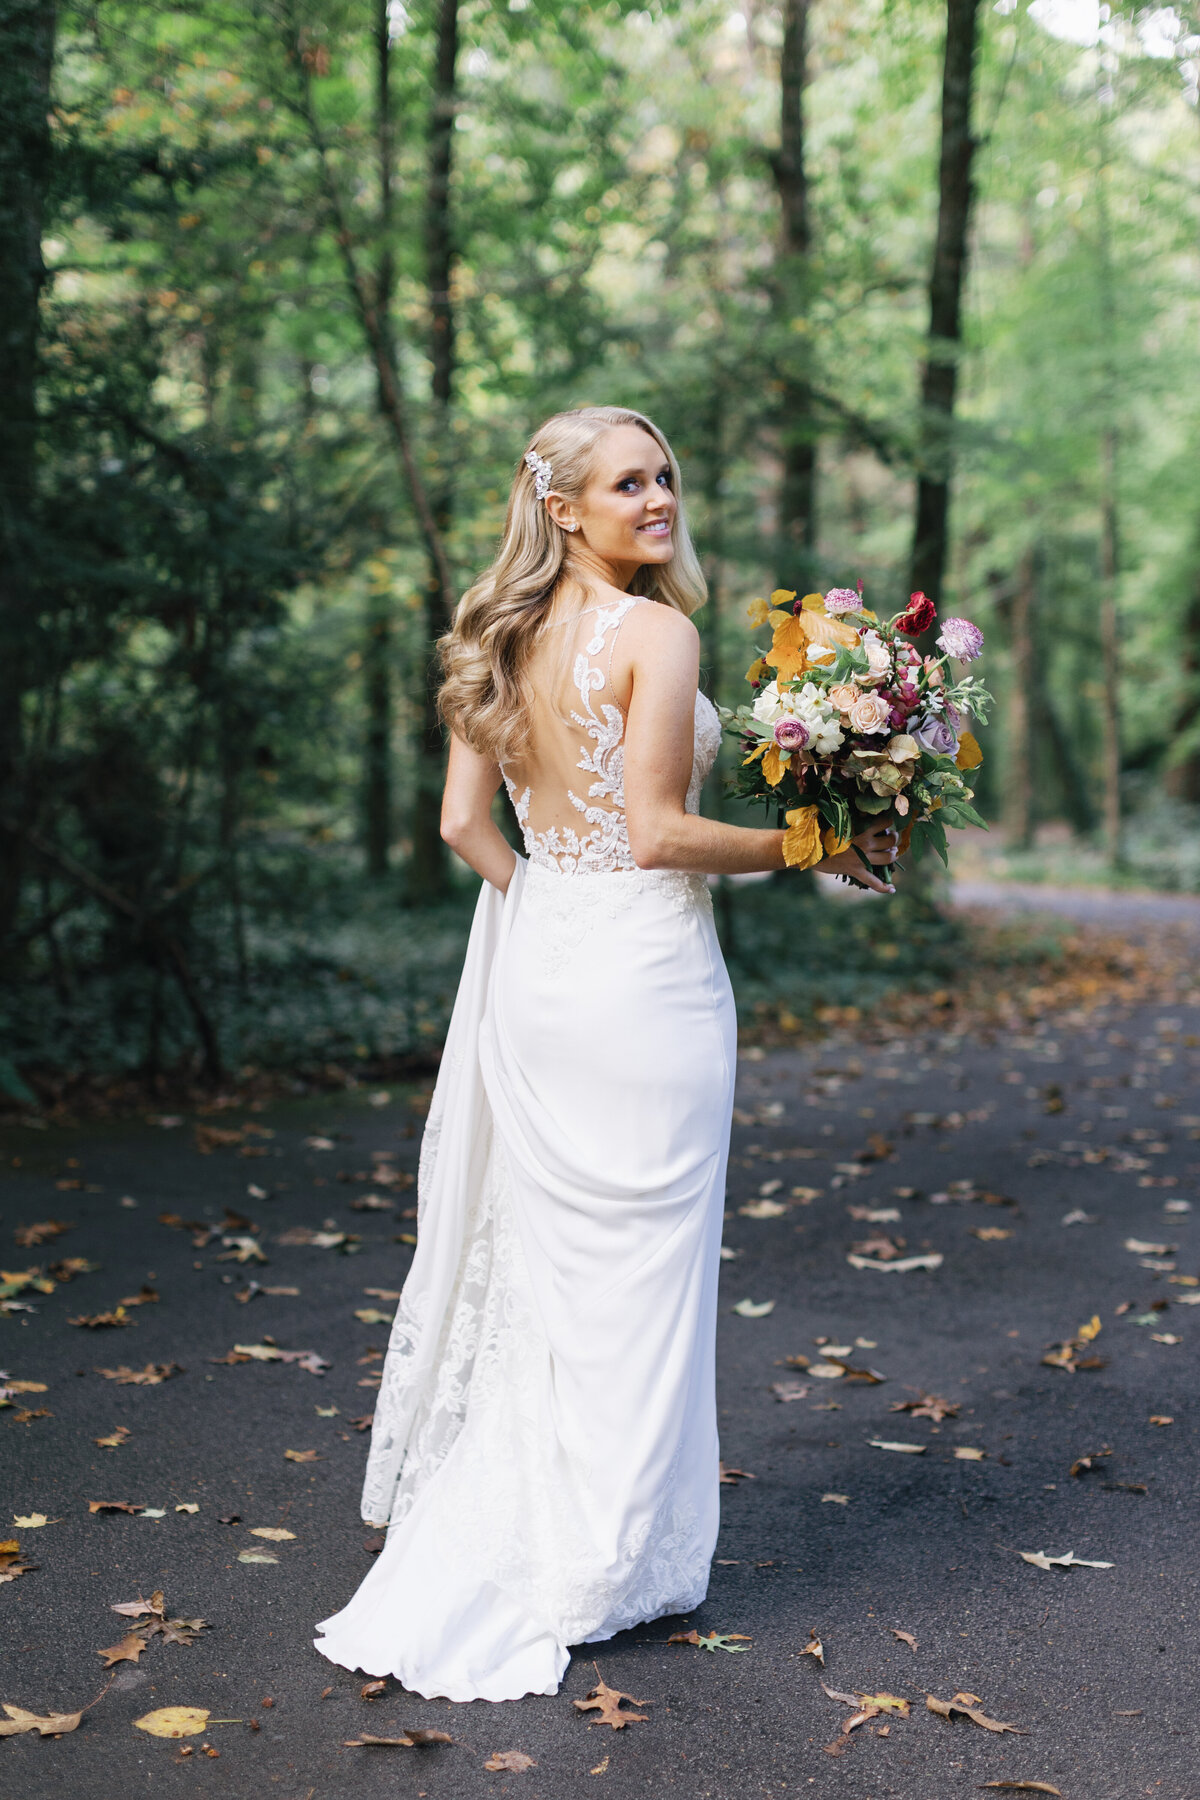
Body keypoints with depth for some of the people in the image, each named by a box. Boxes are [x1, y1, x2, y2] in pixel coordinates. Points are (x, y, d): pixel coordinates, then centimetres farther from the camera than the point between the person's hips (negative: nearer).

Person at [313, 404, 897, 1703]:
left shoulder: (507, 638, 9)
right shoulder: (654, 633, -13)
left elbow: (464, 823, 8)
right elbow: (659, 833, -18)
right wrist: (808, 845, -7)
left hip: (535, 963, 8)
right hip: (643, 972, -8)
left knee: (539, 1267, 19)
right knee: (631, 1273, 4)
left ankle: (483, 1548, 31)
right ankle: (590, 1569, 16)